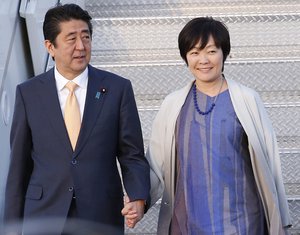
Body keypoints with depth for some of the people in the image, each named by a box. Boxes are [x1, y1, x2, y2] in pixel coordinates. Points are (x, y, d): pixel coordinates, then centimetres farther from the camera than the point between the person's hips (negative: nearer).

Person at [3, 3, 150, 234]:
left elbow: (132, 155, 1)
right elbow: (19, 164, 4)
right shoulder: (28, 93, 1)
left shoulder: (118, 88, -1)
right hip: (43, 216, 0)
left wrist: (138, 198, -16)